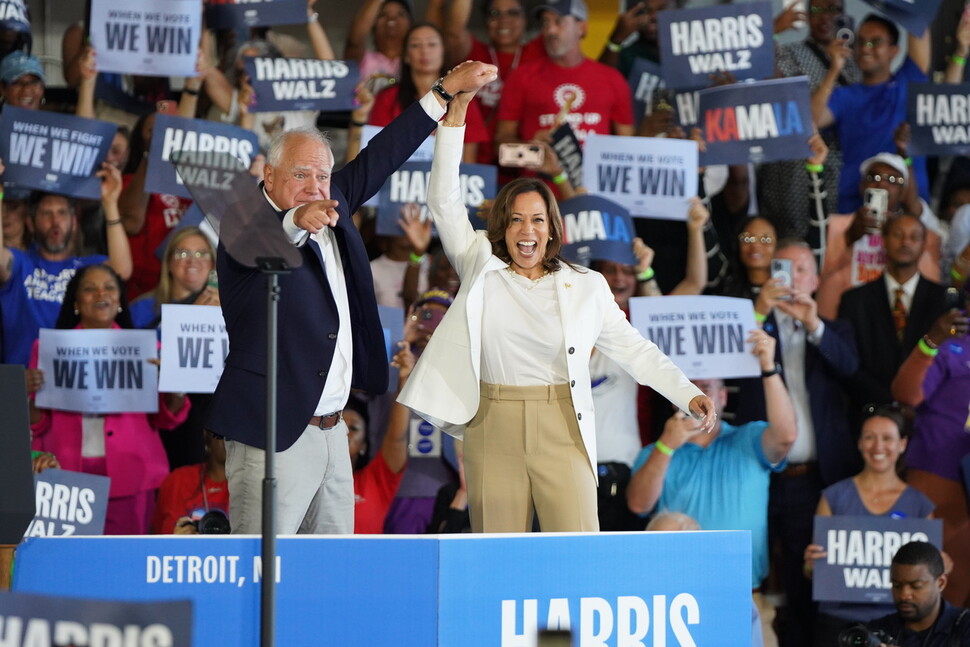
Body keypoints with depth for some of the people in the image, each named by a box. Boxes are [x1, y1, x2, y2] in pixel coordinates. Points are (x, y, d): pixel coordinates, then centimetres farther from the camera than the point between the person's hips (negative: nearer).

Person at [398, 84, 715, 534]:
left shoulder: (585, 287, 6)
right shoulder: (482, 270, 7)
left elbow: (633, 349, 8)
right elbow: (444, 203, 1)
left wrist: (688, 395, -3)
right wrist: (455, 117, -6)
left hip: (562, 430, -1)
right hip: (494, 430, 1)